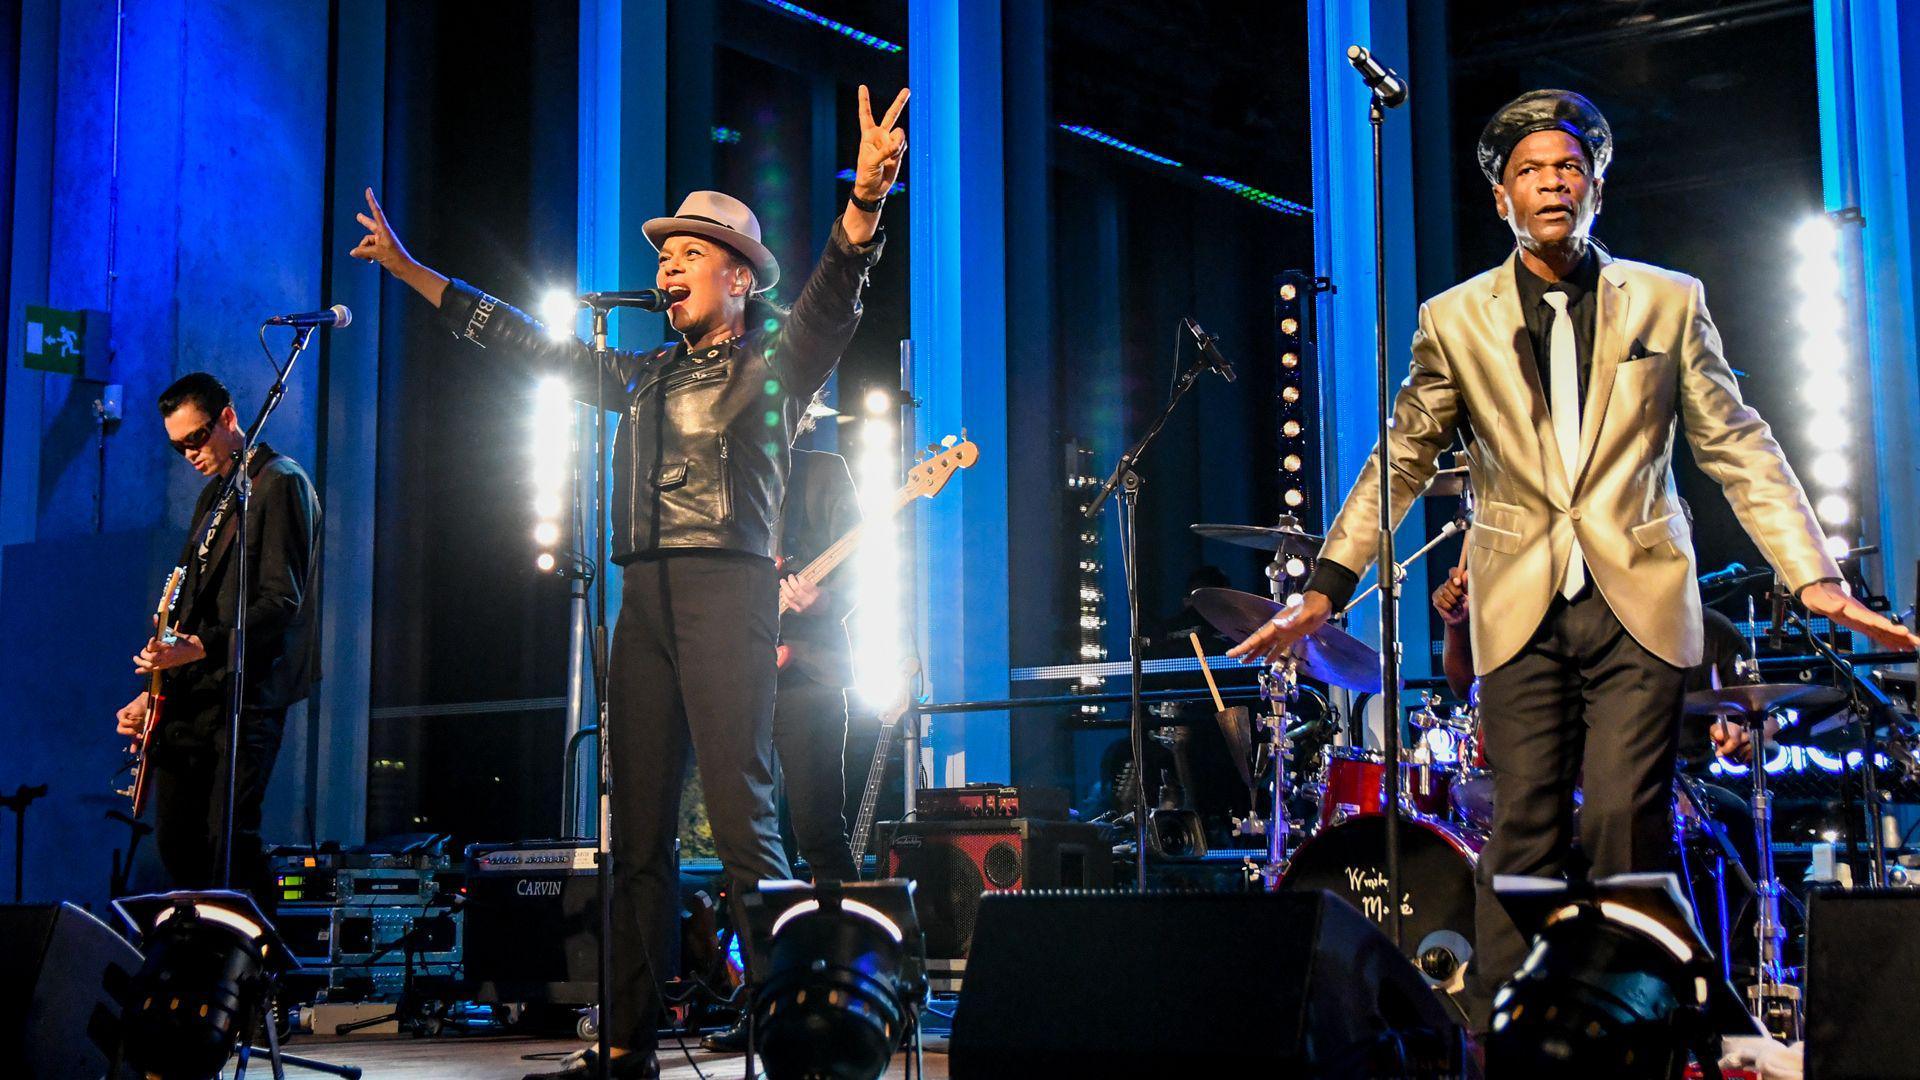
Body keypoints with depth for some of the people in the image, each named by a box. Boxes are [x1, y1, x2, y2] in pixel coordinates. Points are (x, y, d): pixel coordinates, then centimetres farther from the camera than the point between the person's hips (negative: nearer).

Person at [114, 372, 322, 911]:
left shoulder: (280, 483, -6)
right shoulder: (214, 494, 21)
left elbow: (281, 602, -16)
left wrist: (200, 647, -25)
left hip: (246, 691, -9)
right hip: (189, 695, 9)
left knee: (227, 837, -16)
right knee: (176, 840, 6)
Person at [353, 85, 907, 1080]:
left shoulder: (775, 360, 4)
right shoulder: (645, 375, 23)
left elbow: (831, 300, -15)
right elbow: (529, 342, 29)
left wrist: (863, 202, -34)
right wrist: (411, 270, 30)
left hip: (727, 587, -6)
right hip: (645, 596, 7)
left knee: (740, 819, -13)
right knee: (638, 830, 4)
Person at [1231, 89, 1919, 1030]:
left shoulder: (1669, 302, 9)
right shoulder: (1454, 320, 9)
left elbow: (1739, 449, 6)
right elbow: (1400, 461, 10)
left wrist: (1816, 578, -4)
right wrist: (1324, 589, 2)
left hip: (1640, 600, 0)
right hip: (1523, 607, 0)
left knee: (1626, 825, -8)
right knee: (1524, 829, -3)